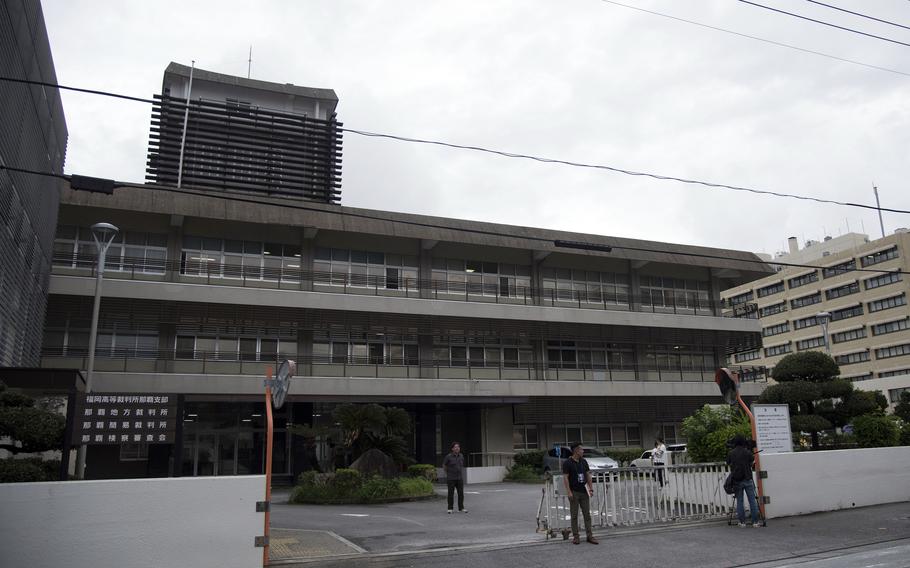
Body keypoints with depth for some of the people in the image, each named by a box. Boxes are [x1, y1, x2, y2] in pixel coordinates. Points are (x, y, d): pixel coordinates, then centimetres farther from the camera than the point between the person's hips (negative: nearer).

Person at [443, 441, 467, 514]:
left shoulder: (461, 456, 2)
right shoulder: (448, 456, -11)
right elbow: (444, 465, 2)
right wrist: (448, 473, 8)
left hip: (459, 478, 4)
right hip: (451, 478, -4)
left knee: (461, 493, 2)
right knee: (451, 494, 2)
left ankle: (461, 508, 9)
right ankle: (450, 509, 11)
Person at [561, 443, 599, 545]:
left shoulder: (584, 462, 10)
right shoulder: (567, 463, -7)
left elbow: (588, 475, 12)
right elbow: (565, 477, -10)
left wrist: (591, 488, 4)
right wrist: (569, 492, -16)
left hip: (584, 492, 5)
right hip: (574, 492, -5)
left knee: (587, 514, 5)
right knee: (574, 515, 2)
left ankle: (590, 536, 9)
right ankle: (575, 536, 9)